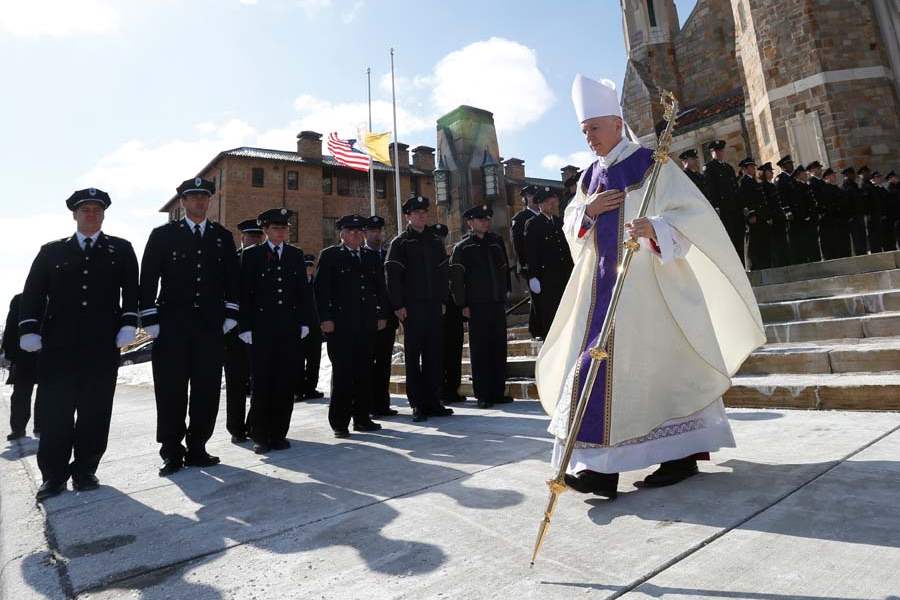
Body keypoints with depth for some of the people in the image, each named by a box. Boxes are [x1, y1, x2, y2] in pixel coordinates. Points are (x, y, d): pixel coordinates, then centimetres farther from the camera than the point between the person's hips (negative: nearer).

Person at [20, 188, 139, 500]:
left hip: (103, 345, -1)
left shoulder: (121, 249, 12)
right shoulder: (52, 251, 15)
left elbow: (131, 289, 6)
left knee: (95, 412, 3)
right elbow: (33, 292, 10)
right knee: (55, 413, 2)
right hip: (58, 345, 1)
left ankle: (85, 470, 15)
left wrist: (127, 325, -5)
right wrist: (30, 330, -2)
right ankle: (53, 475, 13)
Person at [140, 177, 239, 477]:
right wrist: (150, 321, -4)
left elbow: (233, 279, 12)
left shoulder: (223, 237, 11)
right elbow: (148, 280, 1)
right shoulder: (163, 235, 5)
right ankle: (172, 453, 15)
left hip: (211, 326, 2)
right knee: (171, 391, 3)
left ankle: (196, 448, 18)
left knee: (207, 390, 5)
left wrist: (230, 315, 5)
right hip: (172, 326, -2)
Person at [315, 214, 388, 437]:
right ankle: (339, 422, 8)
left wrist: (382, 315, 10)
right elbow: (321, 289, -4)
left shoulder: (371, 256, 16)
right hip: (340, 324, -4)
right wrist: (325, 318, -11)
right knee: (342, 373, -1)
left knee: (365, 372, 9)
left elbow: (380, 287, 17)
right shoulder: (329, 256, 2)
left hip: (367, 325, 5)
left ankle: (362, 417, 20)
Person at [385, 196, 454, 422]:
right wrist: (398, 305, -12)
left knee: (434, 355, 7)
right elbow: (392, 275, -6)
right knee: (413, 357, 1)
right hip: (412, 308, -4)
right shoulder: (399, 243, 0)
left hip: (434, 306, 5)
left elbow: (442, 273, 17)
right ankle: (417, 404, 8)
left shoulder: (435, 242, 15)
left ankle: (433, 402, 16)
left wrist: (443, 300, 9)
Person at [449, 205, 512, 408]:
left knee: (499, 349, 7)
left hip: (498, 304, 5)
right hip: (477, 306, -5)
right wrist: (463, 305, -9)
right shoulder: (463, 247, 0)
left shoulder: (496, 241, 15)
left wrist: (506, 291, 14)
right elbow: (455, 278, -5)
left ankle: (498, 392, 16)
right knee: (480, 351, -1)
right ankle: (482, 395, 7)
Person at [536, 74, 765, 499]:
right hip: (604, 282, 6)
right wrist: (587, 210, -4)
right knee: (598, 362, 2)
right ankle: (601, 465, 9)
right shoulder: (590, 177, 16)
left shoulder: (649, 165, -2)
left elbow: (692, 211, -11)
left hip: (645, 282, -6)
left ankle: (683, 454, 11)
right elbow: (571, 224, 17)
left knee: (658, 362, -3)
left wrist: (655, 227, -31)